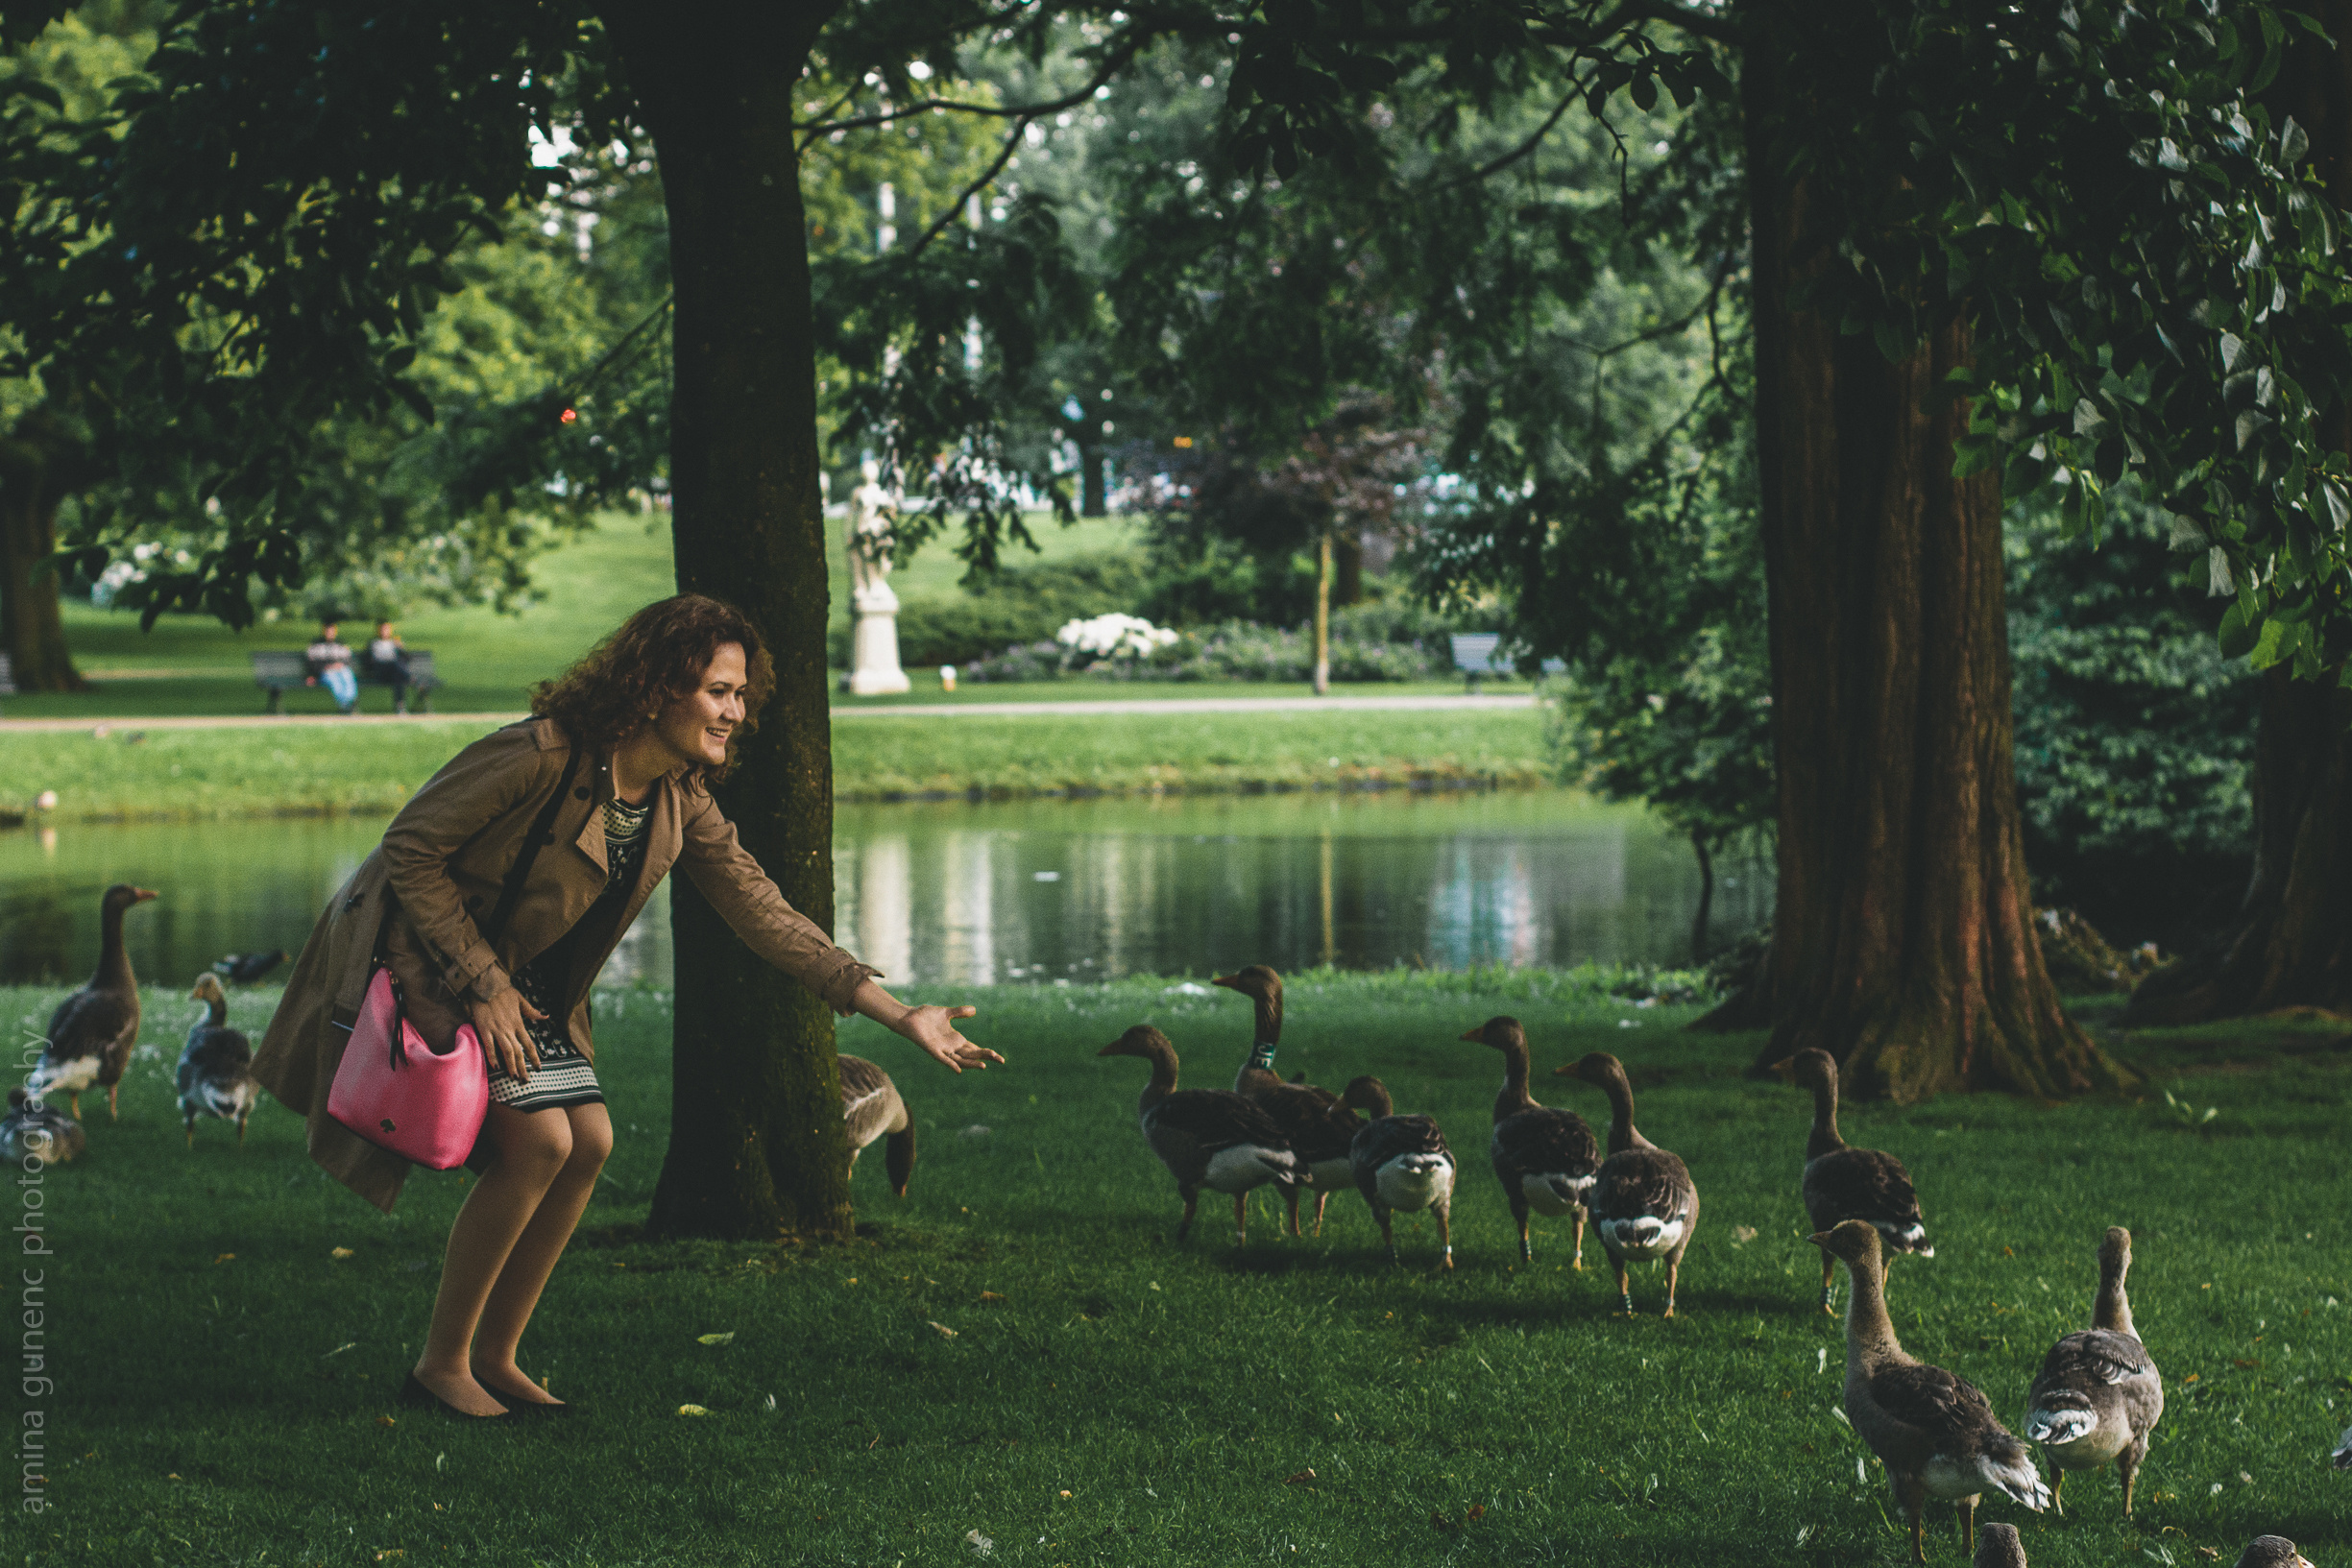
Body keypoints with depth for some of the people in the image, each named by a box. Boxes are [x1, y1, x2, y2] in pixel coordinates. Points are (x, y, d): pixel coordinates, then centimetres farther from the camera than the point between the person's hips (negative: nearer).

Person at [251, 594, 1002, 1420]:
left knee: (590, 1141, -5)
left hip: (519, 979, 8)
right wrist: (482, 983, -22)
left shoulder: (682, 804, -4)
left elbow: (764, 912, -3)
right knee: (538, 1138, -19)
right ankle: (440, 1365, -7)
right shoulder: (539, 755, -27)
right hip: (425, 957, -8)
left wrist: (898, 1013, -10)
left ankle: (494, 1358, 8)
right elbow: (410, 850, -22)